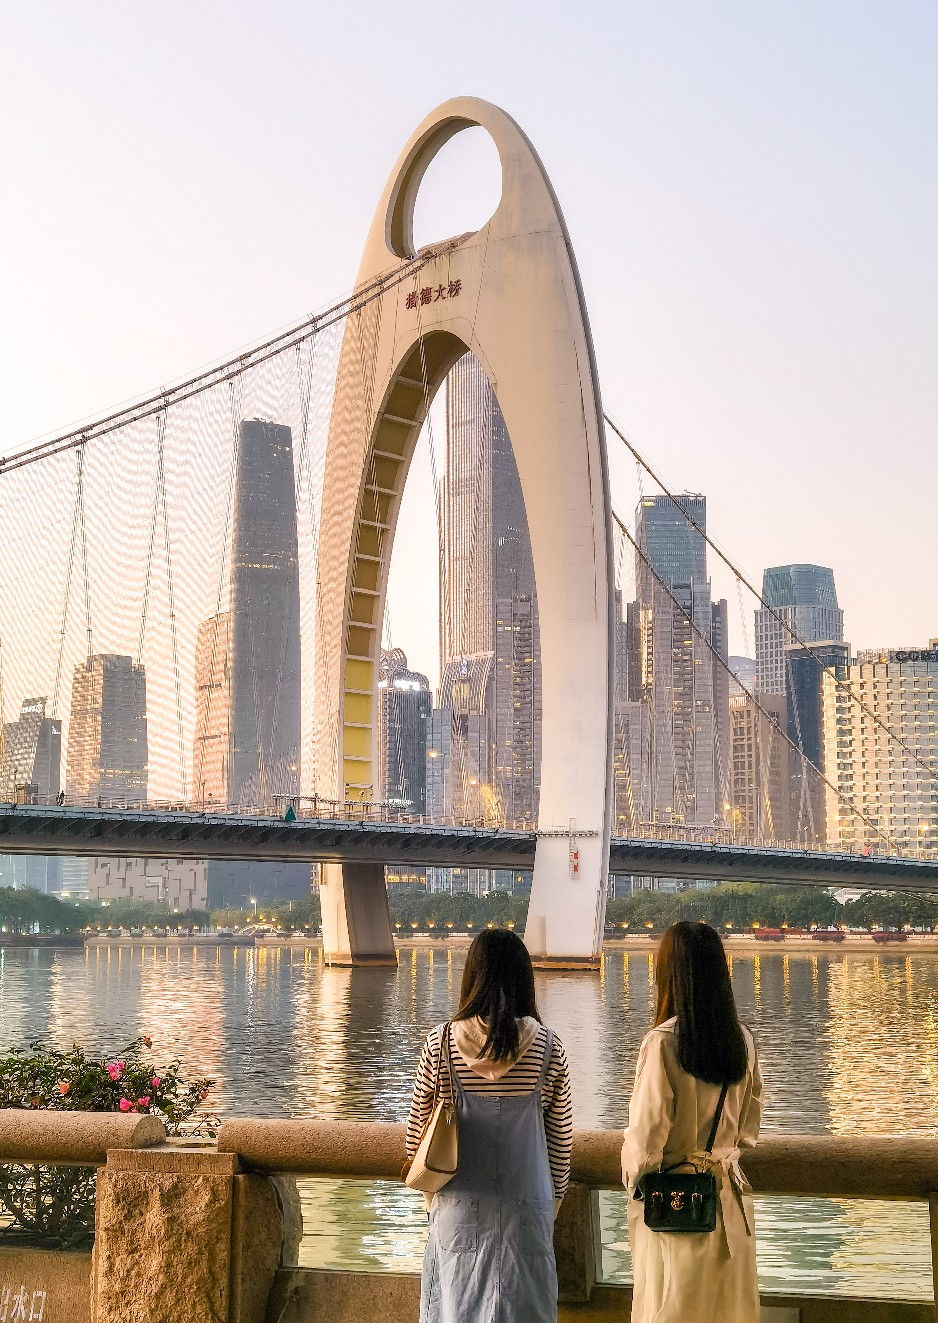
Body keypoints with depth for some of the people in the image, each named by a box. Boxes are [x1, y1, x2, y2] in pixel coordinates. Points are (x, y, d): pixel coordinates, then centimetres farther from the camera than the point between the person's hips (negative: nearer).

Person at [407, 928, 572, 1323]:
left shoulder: (441, 1042, -9)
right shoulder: (547, 1047, -9)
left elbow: (418, 1125, 1)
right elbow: (561, 1136, -1)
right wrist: (554, 1197, 14)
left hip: (458, 1207, 0)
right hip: (524, 1210, 0)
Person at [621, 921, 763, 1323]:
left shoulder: (664, 1041, -19)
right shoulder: (742, 1040, -1)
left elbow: (646, 1133, -15)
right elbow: (749, 1130, 10)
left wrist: (634, 1180, 4)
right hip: (729, 1198, 5)